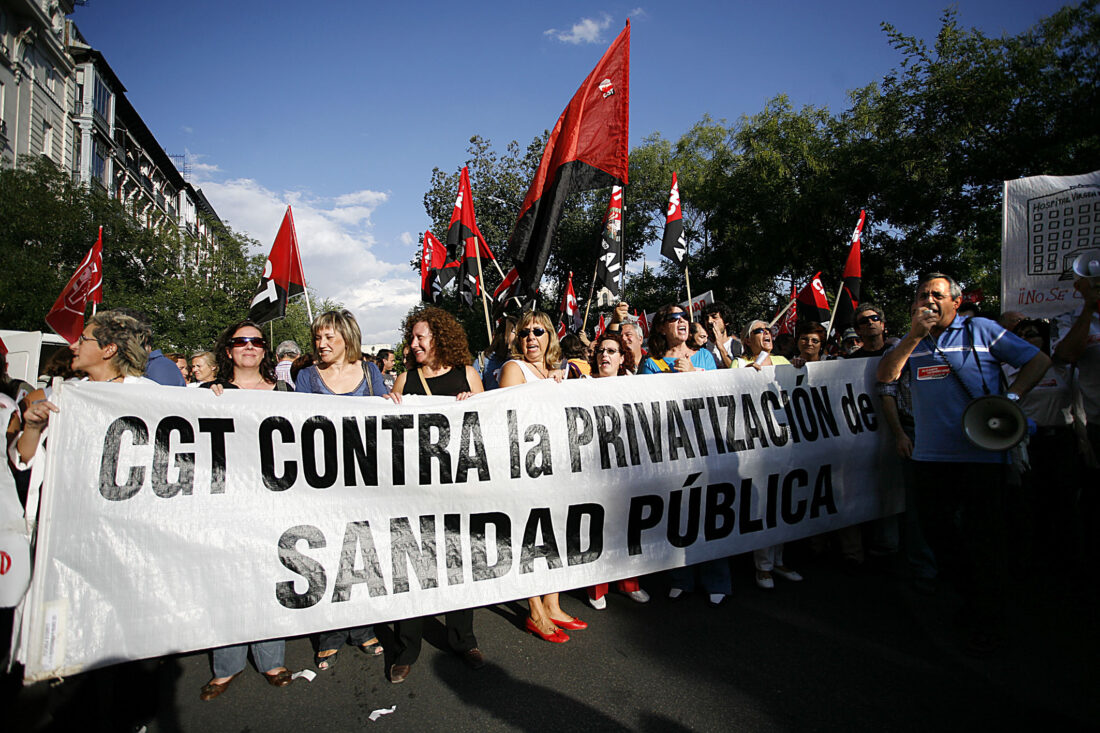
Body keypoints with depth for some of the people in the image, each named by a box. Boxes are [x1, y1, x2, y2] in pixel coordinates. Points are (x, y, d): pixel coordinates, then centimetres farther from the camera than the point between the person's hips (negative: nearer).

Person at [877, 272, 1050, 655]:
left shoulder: (981, 330, 3)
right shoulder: (910, 342, 12)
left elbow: (1039, 360, 5)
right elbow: (886, 375, -4)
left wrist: (1009, 398, -7)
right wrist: (915, 335, -11)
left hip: (980, 455, -4)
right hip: (930, 456, 4)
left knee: (982, 541, 2)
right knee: (936, 535, 12)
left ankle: (985, 624, 17)